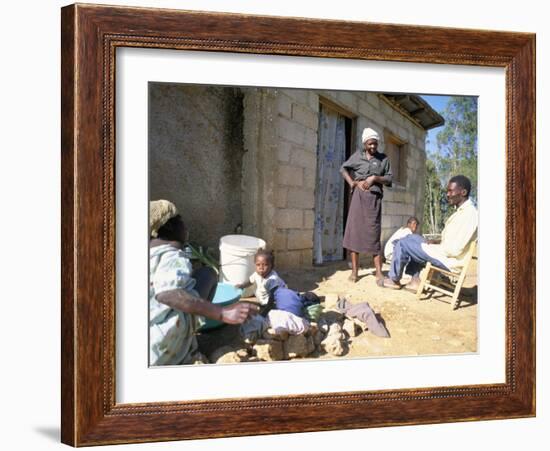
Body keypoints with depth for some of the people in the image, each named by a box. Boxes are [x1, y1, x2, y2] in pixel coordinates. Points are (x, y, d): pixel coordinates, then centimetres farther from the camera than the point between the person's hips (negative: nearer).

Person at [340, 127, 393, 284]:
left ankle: (379, 273, -6)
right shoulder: (358, 155, 10)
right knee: (354, 230, -1)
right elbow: (343, 168, 14)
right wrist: (352, 183, 0)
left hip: (374, 197, -1)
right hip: (358, 195, 1)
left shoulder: (384, 159, 9)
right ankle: (354, 270, 6)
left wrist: (375, 178, -9)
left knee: (373, 233, -6)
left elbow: (389, 179, 7)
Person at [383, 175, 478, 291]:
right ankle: (415, 280, 15)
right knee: (412, 238, 21)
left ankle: (394, 280, 16)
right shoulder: (462, 210, 10)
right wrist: (437, 243, 4)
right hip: (444, 252, 10)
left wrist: (435, 246, -12)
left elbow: (455, 249, -26)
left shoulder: (469, 214, -22)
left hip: (447, 260, -10)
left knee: (403, 244, -4)